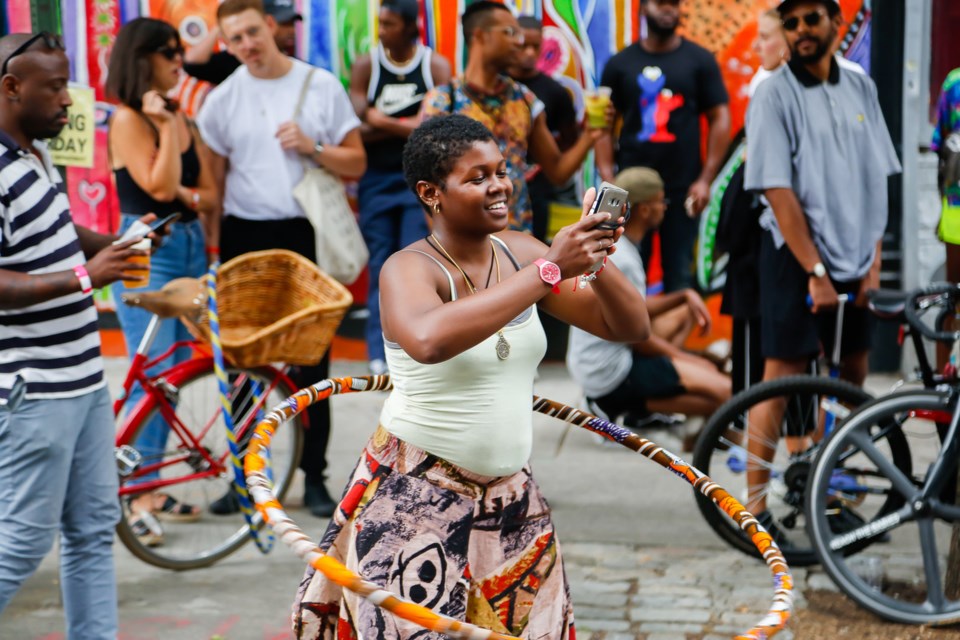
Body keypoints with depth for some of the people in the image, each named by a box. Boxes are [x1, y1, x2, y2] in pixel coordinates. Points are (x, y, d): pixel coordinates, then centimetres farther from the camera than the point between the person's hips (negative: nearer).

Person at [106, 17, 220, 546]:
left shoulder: (183, 121, 13)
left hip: (190, 247, 7)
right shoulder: (127, 120, -9)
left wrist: (185, 195, -9)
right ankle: (136, 496, -6)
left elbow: (209, 193, 11)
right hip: (146, 251, -7)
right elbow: (160, 186, -19)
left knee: (175, 372, 9)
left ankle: (153, 487, 17)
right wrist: (165, 125, -17)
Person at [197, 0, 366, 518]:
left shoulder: (321, 85, 2)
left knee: (311, 357, 2)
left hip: (305, 233, -1)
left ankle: (314, 476, 10)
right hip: (244, 236, 1)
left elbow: (356, 162, 4)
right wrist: (212, 251, 0)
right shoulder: (222, 100, 4)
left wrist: (312, 148, -14)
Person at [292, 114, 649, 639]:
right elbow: (429, 339, -39)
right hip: (414, 500, -5)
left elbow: (630, 327, 2)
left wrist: (596, 259, -19)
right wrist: (549, 270, -34)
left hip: (509, 497, 6)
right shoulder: (410, 269, -14)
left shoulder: (517, 252, 2)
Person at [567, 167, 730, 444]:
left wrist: (685, 296, 10)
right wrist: (687, 358, -3)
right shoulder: (621, 260, -19)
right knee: (723, 390, -16)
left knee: (683, 312, 27)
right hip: (611, 373, -10)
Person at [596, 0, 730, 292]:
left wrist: (705, 180, -6)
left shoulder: (700, 60, 4)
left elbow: (720, 119, 2)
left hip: (683, 188, 0)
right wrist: (608, 180, -8)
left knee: (679, 274, 4)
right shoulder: (620, 64, 6)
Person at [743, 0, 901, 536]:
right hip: (796, 255, -6)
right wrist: (815, 270, -17)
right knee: (782, 377, -7)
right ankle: (755, 506, -2)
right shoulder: (775, 95, -9)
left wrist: (874, 259, 0)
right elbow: (778, 191, -14)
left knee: (853, 378, 10)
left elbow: (877, 180, 8)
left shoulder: (861, 89, 6)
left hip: (854, 258, 6)